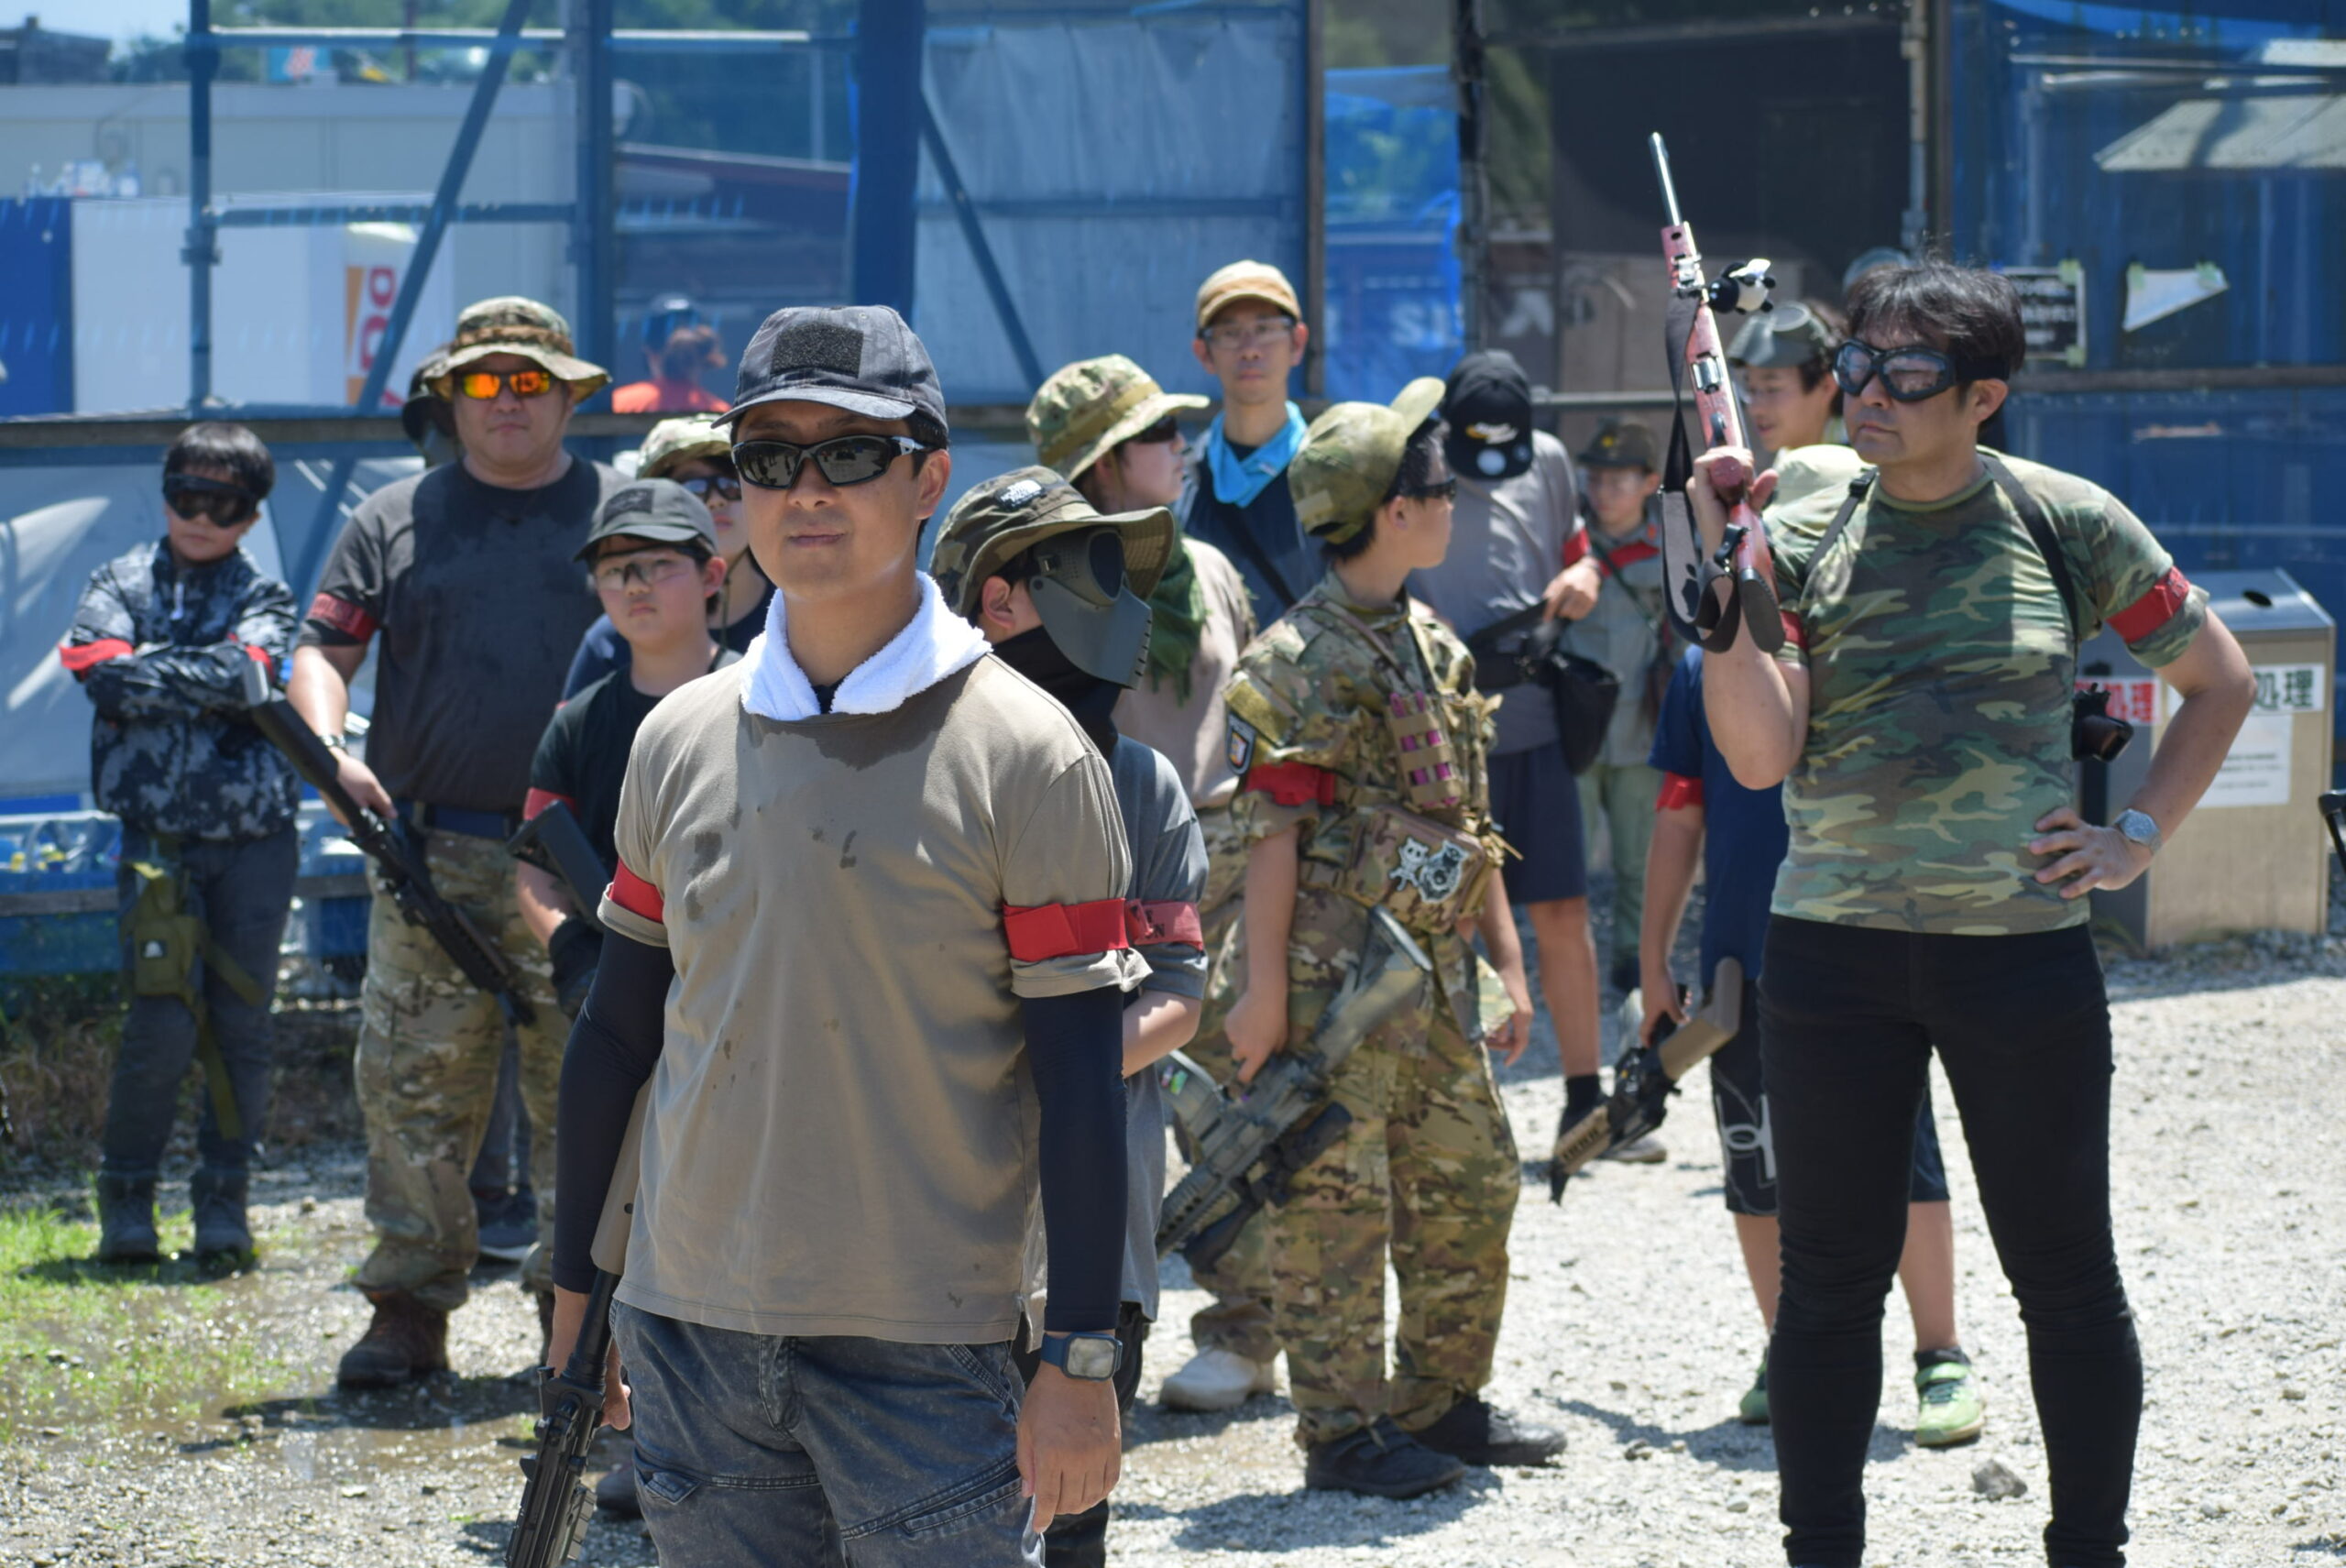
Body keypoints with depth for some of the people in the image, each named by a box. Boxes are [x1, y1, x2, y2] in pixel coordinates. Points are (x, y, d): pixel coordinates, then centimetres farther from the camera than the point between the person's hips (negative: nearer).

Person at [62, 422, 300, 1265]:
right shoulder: (120, 584, 8)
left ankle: (223, 1197, 14)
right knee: (163, 1022, -10)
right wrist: (208, 681, -9)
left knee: (242, 1027, 3)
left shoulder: (263, 596, 8)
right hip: (160, 838, -1)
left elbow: (247, 672, -14)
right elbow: (105, 677, -11)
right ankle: (127, 1195, 5)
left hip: (256, 838, 1)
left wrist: (150, 672, -12)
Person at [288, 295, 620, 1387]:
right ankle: (409, 1307, 6)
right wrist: (330, 745, -9)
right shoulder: (394, 522, 12)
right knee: (412, 1088, 0)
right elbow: (322, 651, 10)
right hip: (432, 857, 1)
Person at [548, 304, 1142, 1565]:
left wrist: (1082, 1362, -10)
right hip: (688, 1333, 4)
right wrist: (573, 1290, 15)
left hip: (924, 1356, -4)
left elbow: (1079, 1078, -7)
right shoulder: (678, 740, 7)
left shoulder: (1023, 752, -5)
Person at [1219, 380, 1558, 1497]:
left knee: (1470, 1191, 12)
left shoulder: (1434, 649, 14)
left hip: (1436, 978, 8)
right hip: (1336, 983, -8)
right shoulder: (1297, 661, -11)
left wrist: (1507, 962, 17)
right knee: (1336, 1207, -3)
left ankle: (1440, 1402, 25)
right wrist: (1265, 989, -16)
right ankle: (1342, 1430, 4)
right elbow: (1270, 836, -13)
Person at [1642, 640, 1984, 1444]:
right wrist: (1653, 962, 11)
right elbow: (1680, 820, 11)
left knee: (1899, 1153, -4)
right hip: (1742, 962, 3)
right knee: (1757, 1171, 9)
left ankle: (1942, 1360, 4)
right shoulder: (1703, 671, 7)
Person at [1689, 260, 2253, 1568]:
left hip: (2025, 949, -1)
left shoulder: (2066, 525, 0)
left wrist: (2140, 836, 2)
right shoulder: (1803, 538, 2)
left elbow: (2220, 681, 11)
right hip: (1834, 954, 1)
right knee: (1832, 1276, 6)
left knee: (2066, 1275, 6)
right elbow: (1761, 754, -9)